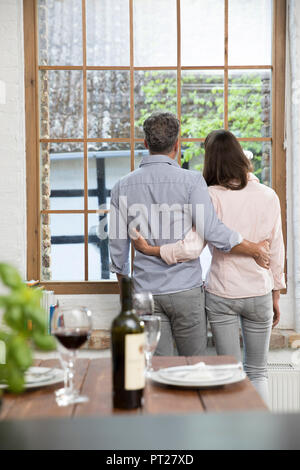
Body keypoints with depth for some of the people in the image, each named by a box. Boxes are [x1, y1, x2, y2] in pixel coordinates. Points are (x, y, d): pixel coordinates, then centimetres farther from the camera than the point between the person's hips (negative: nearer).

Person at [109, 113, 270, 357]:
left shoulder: (123, 186, 2)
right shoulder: (191, 181, -9)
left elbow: (118, 246, 6)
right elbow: (214, 232, -16)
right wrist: (256, 250, -2)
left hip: (146, 291, 3)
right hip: (186, 291, -2)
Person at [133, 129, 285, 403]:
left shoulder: (211, 197, -12)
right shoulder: (268, 196, -4)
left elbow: (192, 248, -21)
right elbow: (276, 250, 1)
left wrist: (149, 249, -10)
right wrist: (276, 295, 12)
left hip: (221, 294, -1)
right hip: (259, 293, 2)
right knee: (257, 372, 16)